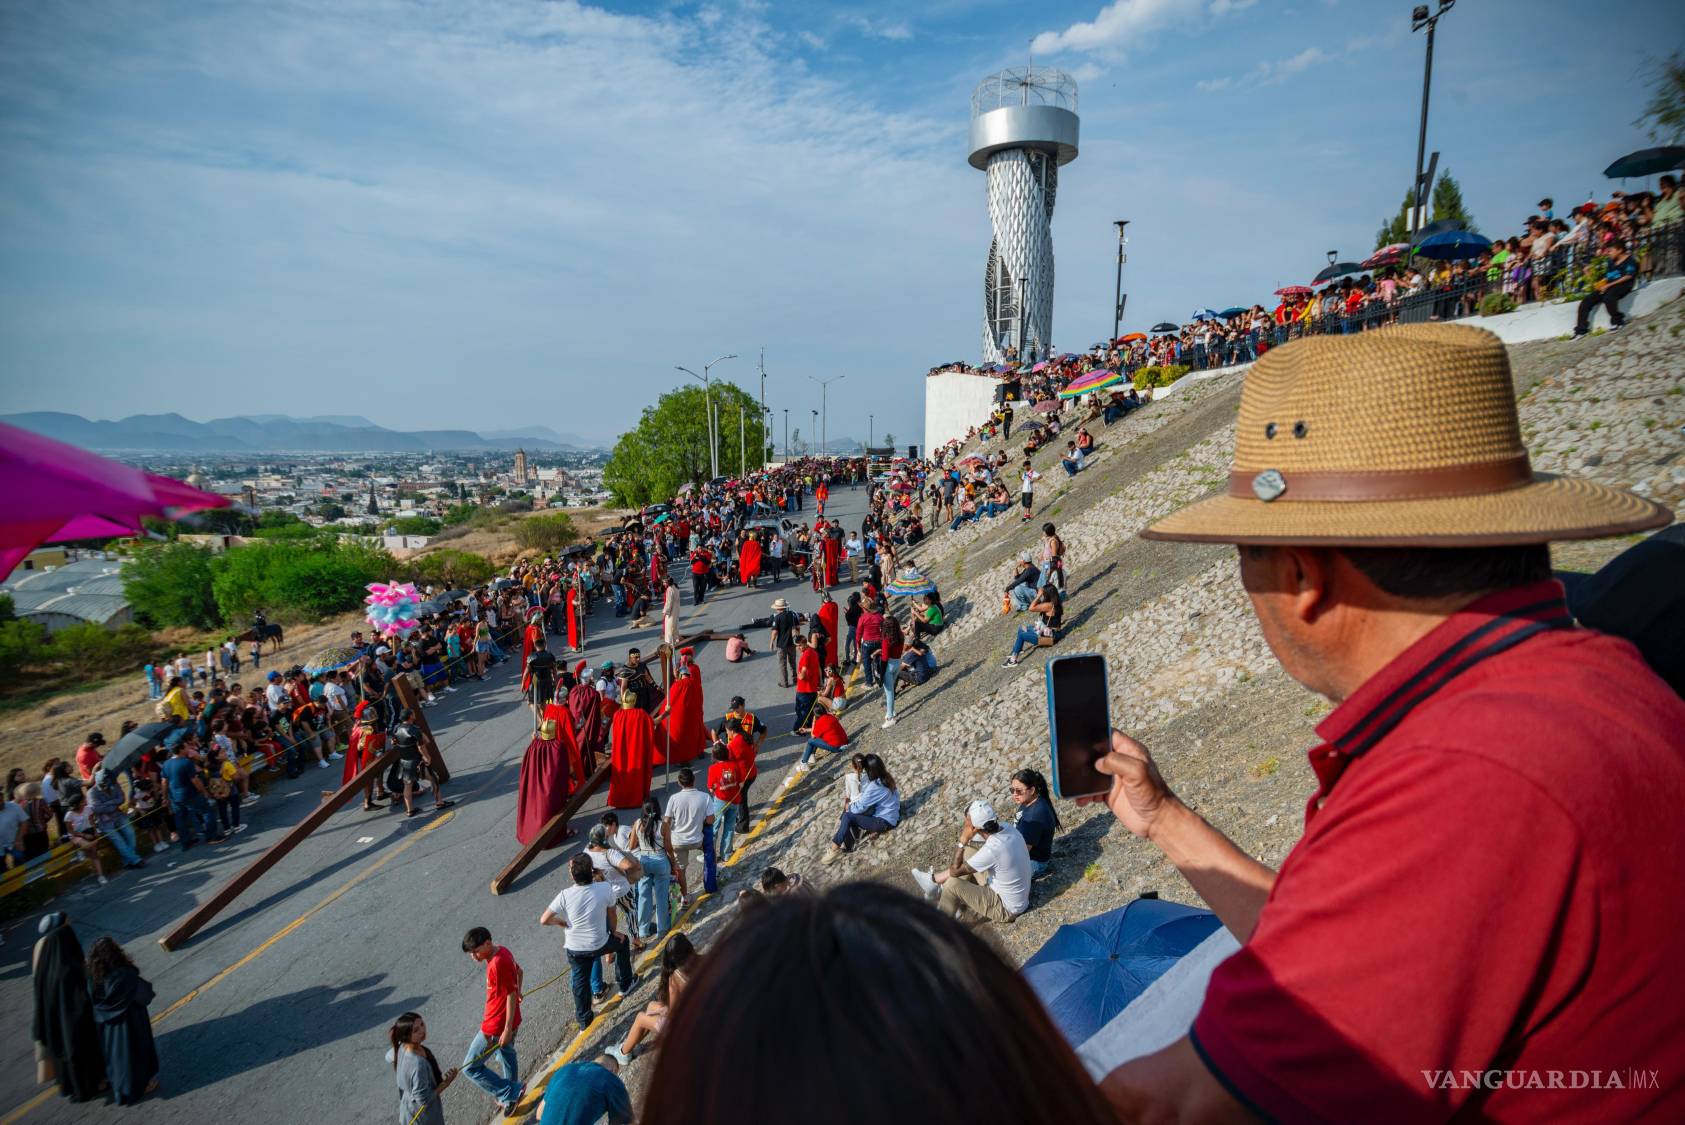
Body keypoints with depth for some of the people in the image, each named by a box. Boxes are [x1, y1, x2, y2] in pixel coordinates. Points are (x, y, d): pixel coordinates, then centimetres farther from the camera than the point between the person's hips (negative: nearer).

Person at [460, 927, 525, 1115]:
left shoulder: (497, 964, -30)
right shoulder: (502, 952, -2)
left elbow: (511, 996, -26)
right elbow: (519, 971, 15)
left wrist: (508, 1029, -22)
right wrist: (518, 991, 29)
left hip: (497, 1026, -9)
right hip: (508, 1020, 9)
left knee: (470, 1067, 5)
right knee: (507, 1057, 27)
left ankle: (512, 1092, 9)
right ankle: (509, 1097, 46)